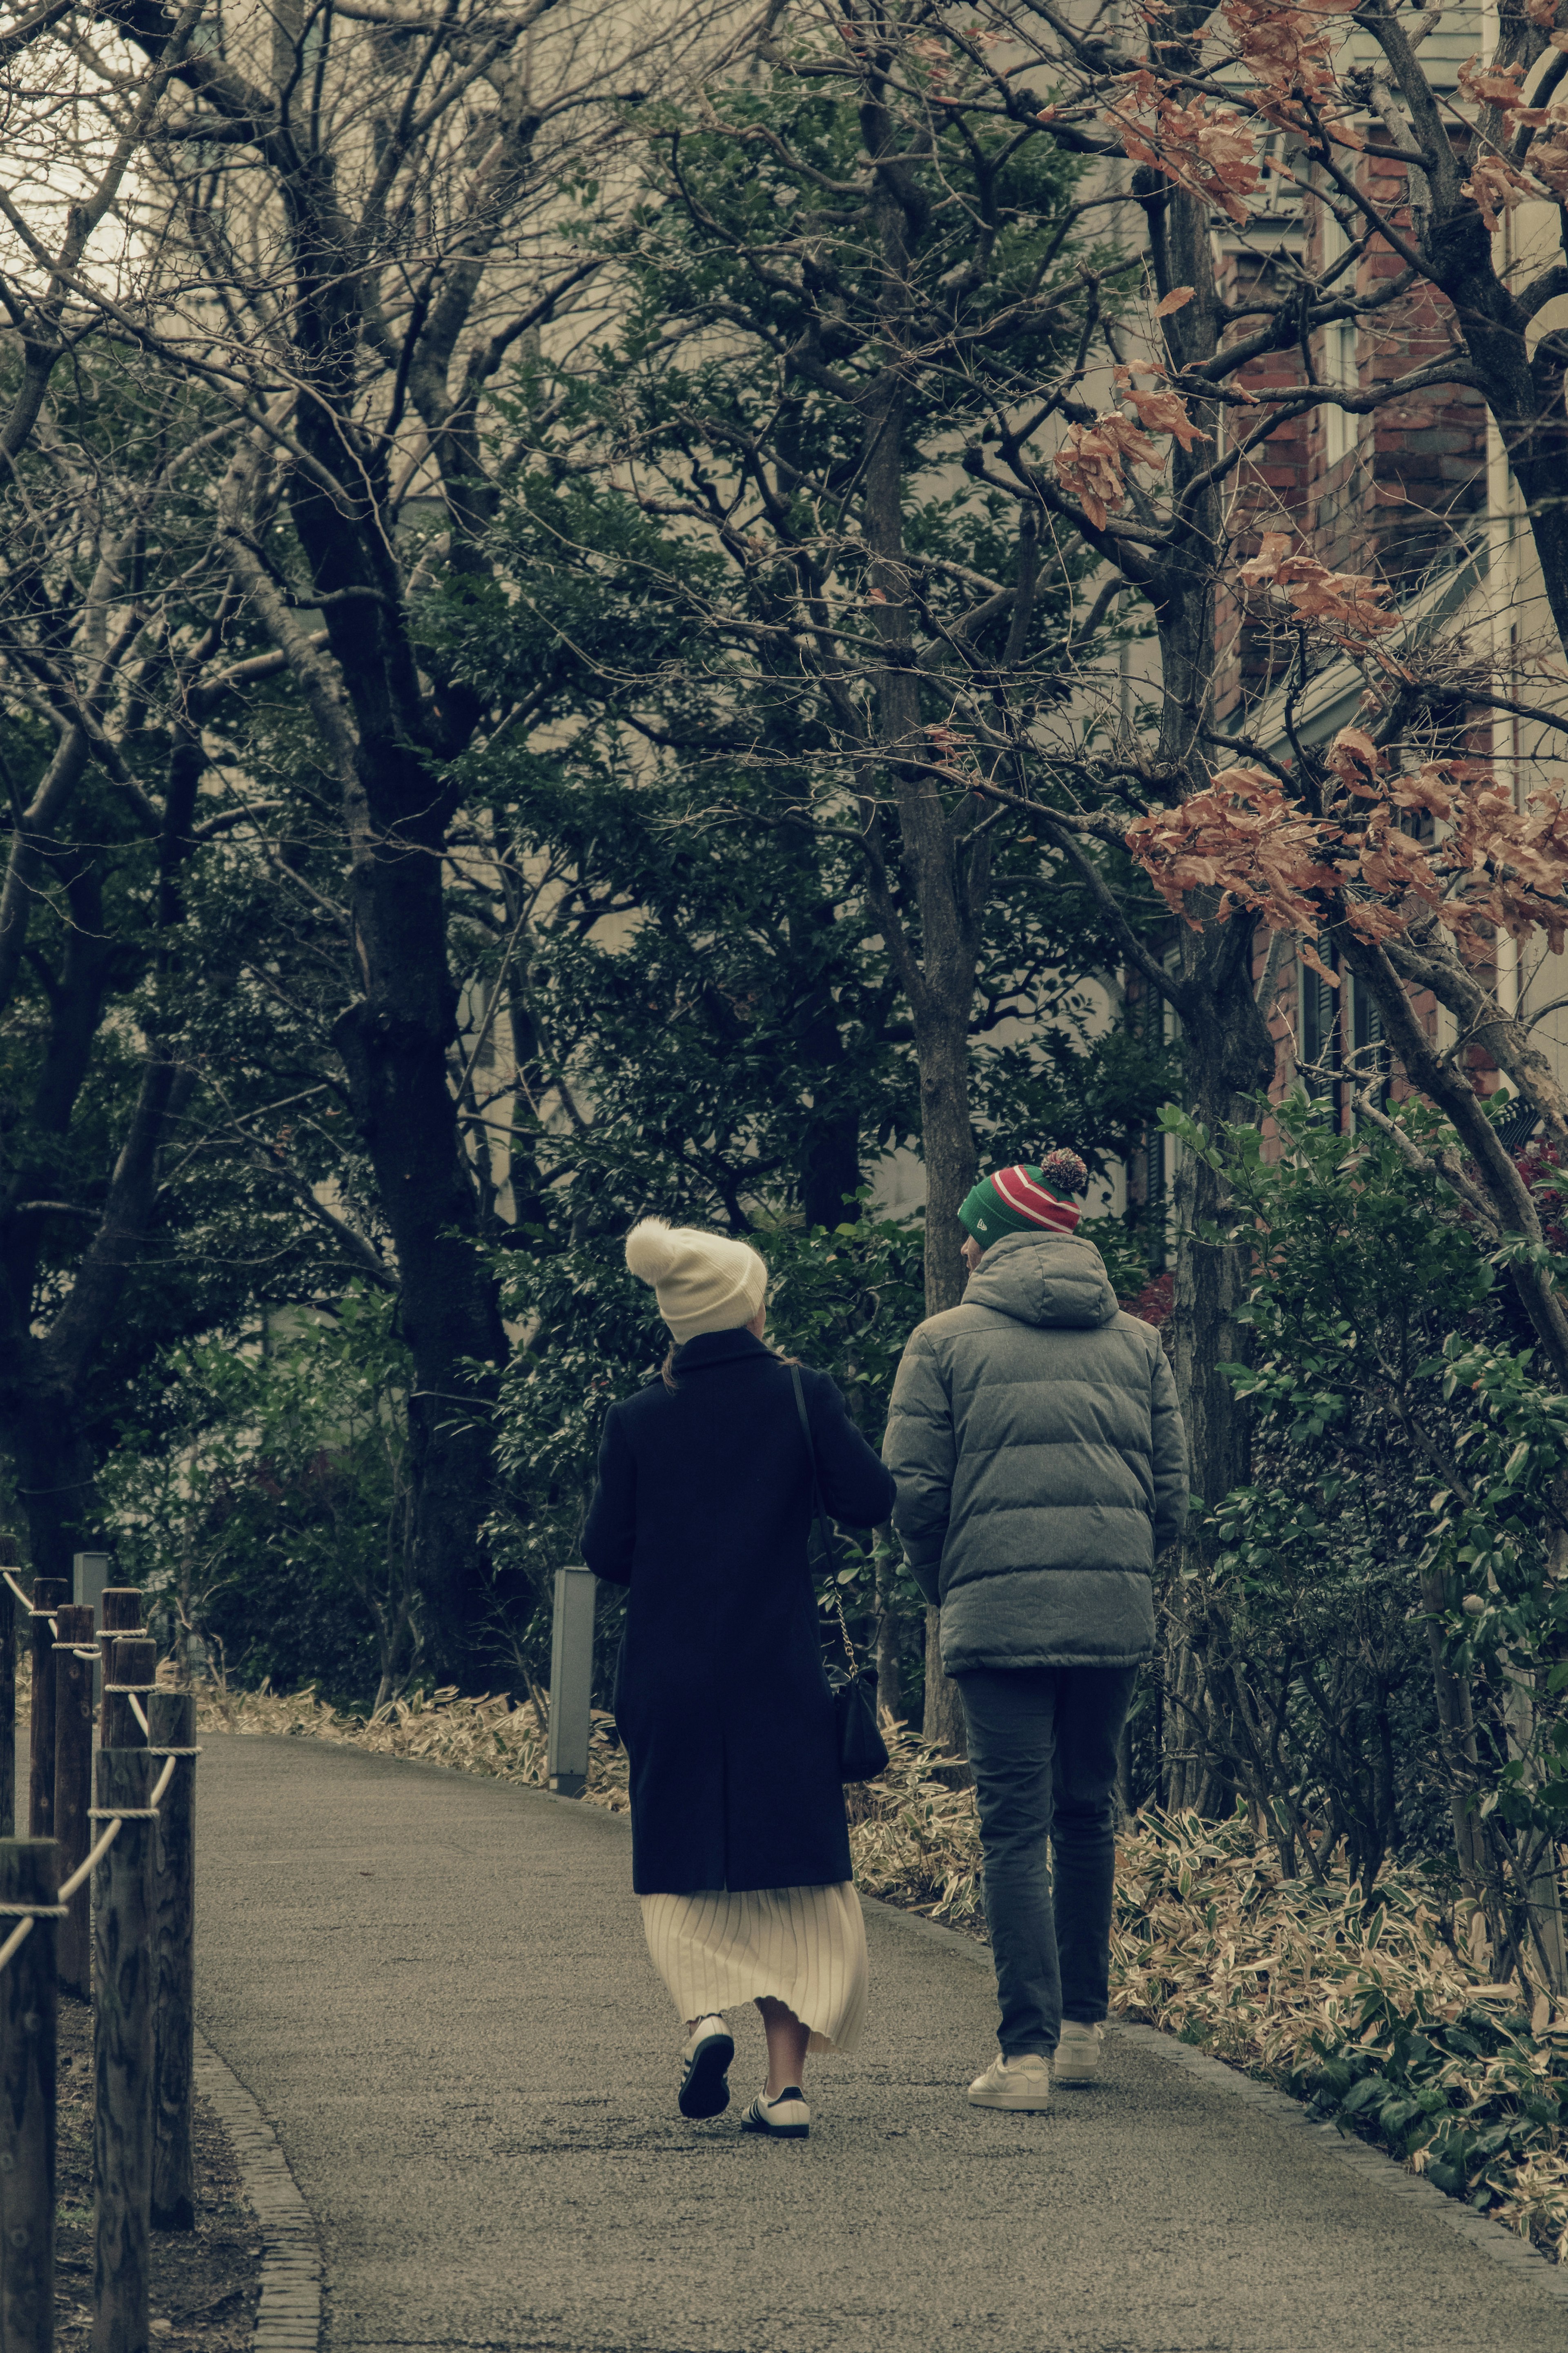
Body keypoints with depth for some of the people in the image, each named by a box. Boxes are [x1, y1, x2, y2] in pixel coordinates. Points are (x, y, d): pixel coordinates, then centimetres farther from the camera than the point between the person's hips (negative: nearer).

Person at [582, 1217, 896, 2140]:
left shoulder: (639, 1421, -1)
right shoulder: (802, 1396, -6)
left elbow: (607, 1554, 2)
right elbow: (872, 1501, -3)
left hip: (669, 1676, 1)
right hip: (781, 1679, -1)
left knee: (689, 1876, 13)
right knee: (791, 1878, 8)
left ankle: (706, 2014, -14)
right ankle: (788, 2081, 0)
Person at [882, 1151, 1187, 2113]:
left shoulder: (947, 1340, 2)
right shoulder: (1138, 1342, 12)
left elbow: (913, 1491, -2)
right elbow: (1172, 1492, 9)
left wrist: (948, 1588, 12)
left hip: (999, 1609, -3)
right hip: (1118, 1610, 3)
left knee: (1016, 1830, -2)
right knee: (1089, 1814, 17)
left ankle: (1028, 2051, -9)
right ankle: (1083, 2024, 25)